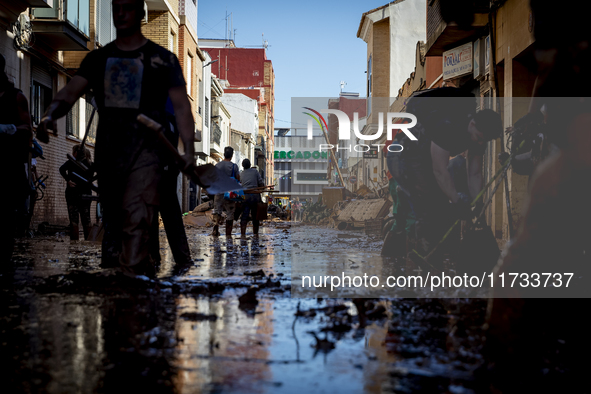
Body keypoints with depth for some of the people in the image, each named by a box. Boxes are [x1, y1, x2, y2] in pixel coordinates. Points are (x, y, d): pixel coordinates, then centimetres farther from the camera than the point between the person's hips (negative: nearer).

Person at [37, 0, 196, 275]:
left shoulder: (162, 59, 5)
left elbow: (181, 106, 2)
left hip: (145, 151, -4)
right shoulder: (98, 59, 15)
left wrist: (189, 149, -8)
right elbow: (71, 91, 4)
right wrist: (51, 114, -17)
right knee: (111, 220, 10)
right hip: (107, 151, 4)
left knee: (137, 220, -19)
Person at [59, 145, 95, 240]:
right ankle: (88, 240, 8)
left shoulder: (71, 162, -3)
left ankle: (74, 240, -10)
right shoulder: (90, 164, 9)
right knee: (86, 218, 9)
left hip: (73, 192, -4)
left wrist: (68, 180, -17)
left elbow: (62, 169, -20)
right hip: (86, 193, 4)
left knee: (74, 218, -4)